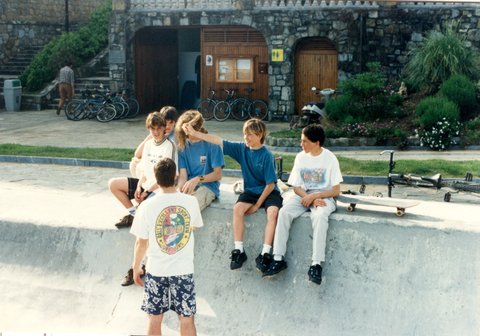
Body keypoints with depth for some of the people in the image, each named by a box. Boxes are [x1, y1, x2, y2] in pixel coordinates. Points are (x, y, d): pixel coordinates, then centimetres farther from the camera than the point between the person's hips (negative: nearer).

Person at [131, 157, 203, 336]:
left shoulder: (147, 206, -13)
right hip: (184, 270, 1)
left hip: (156, 270, 0)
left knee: (155, 319, 13)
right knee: (187, 320, 10)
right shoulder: (191, 201, -9)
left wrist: (136, 267, 11)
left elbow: (141, 243, -6)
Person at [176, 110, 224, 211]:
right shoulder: (182, 147, 10)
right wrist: (179, 191, -18)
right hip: (188, 187, 4)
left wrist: (198, 179, -20)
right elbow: (182, 175, 4)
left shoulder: (211, 144, -2)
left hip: (207, 187, -3)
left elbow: (218, 174, -4)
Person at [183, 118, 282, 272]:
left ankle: (265, 253, -30)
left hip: (268, 192, -4)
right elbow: (218, 141, -2)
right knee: (237, 208, -26)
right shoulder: (241, 148, 0)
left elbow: (271, 184, -13)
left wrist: (257, 204, -13)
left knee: (273, 212, -34)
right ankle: (239, 250, -20)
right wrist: (194, 133, -9)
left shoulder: (266, 155, -14)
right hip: (251, 190, 4)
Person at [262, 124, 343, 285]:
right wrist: (309, 199, -14)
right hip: (303, 195, 3)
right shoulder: (301, 157, 5)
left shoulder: (330, 158, -5)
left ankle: (316, 264, -37)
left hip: (323, 197, -3)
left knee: (320, 216, -37)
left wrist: (313, 196, -18)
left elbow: (336, 191, -6)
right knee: (284, 212, -27)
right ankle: (278, 259, -26)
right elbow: (296, 187, 5)